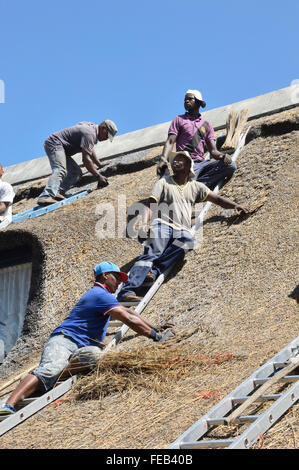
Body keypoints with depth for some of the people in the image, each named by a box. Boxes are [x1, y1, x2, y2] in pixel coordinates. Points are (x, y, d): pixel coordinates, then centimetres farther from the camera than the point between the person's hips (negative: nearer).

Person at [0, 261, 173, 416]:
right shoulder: (101, 294, -5)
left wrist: (154, 329, 34)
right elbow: (129, 320, -11)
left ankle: (45, 380, -27)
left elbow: (128, 312, 38)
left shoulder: (101, 294, 28)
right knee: (50, 368, -35)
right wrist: (156, 336, -6)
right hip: (64, 340, -8)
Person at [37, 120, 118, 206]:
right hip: (54, 143, -11)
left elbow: (90, 150, 31)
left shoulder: (92, 127, 13)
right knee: (60, 170, -31)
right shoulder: (89, 133, -20)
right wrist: (98, 176, -21)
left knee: (76, 173, 4)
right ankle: (45, 196, -50)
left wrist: (99, 164, 35)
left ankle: (57, 192, -13)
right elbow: (86, 159, -25)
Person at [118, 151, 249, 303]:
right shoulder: (164, 183, 17)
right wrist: (145, 224, -13)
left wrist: (236, 206, 7)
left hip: (182, 230, 3)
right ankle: (126, 291, -46)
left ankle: (154, 271, -41)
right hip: (162, 224, -2)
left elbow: (217, 199, 25)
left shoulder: (195, 186, 26)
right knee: (151, 254, -30)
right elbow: (150, 205, 6)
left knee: (188, 239, -35)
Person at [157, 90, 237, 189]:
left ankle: (198, 183, -30)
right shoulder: (179, 119, 15)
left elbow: (213, 151, 14)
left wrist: (223, 155, -10)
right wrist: (163, 159, -18)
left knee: (230, 165, -23)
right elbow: (170, 142, 2)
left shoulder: (206, 125, 22)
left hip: (201, 162, 5)